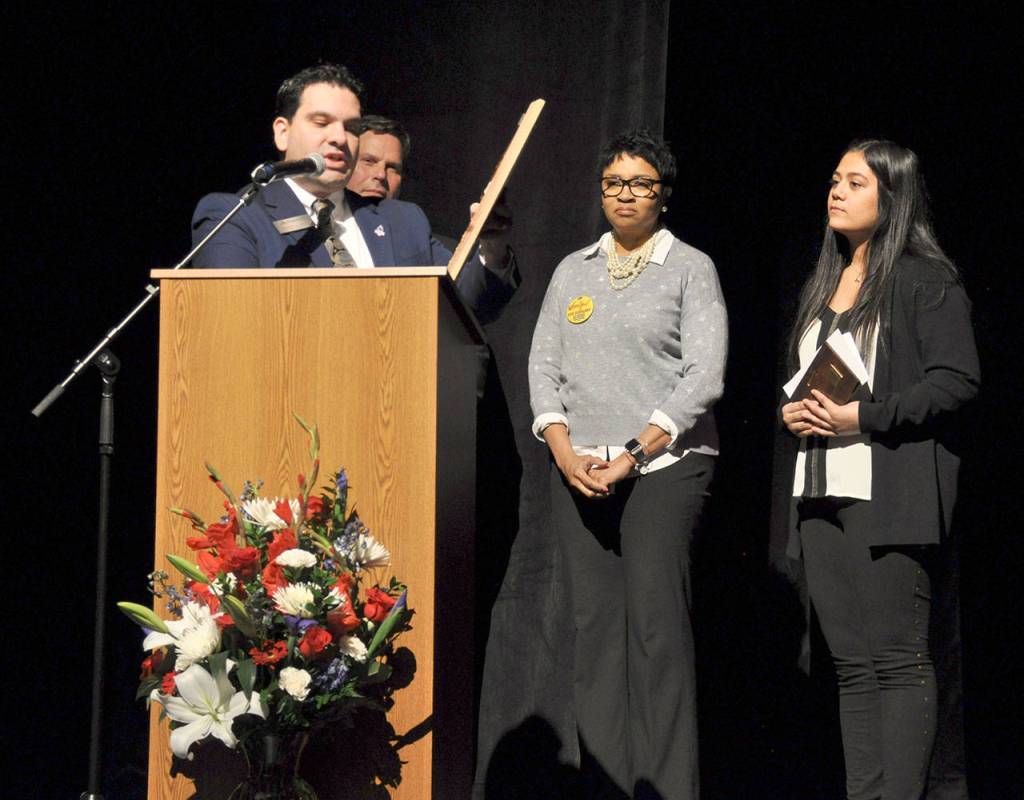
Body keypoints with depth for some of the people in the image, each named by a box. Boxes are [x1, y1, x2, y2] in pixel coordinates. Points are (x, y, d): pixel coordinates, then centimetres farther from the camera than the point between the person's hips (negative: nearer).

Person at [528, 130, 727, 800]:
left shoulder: (691, 268, 4)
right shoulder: (574, 271, 17)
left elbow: (704, 377, -4)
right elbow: (545, 365, 13)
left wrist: (633, 455, -11)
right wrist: (564, 448, -4)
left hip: (666, 465, -4)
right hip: (578, 472, 4)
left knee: (657, 629, -11)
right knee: (595, 627, 0)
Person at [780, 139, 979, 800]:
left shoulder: (925, 279, -4)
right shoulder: (822, 286, 20)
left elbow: (957, 380, -12)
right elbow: (795, 377, 28)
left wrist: (867, 417, -17)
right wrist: (790, 413, 6)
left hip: (891, 491, -8)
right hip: (821, 493, 8)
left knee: (898, 657, -8)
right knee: (852, 663, 8)